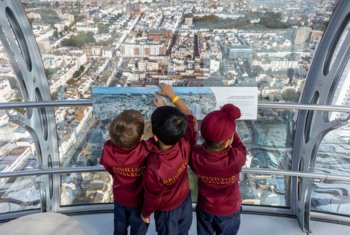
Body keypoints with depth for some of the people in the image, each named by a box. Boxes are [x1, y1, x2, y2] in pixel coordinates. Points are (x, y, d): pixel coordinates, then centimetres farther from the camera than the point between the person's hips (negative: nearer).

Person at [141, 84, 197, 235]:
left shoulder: (154, 168, -45)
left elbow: (153, 198, -24)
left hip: (167, 209, -4)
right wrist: (171, 95, -4)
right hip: (186, 198, 4)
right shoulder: (185, 143, -33)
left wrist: (145, 213, -2)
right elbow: (189, 117, -11)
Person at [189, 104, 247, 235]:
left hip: (204, 208, 2)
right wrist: (230, 130, -12)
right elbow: (241, 148, -15)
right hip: (229, 211, -2)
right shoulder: (235, 159, -40)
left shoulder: (194, 155, -32)